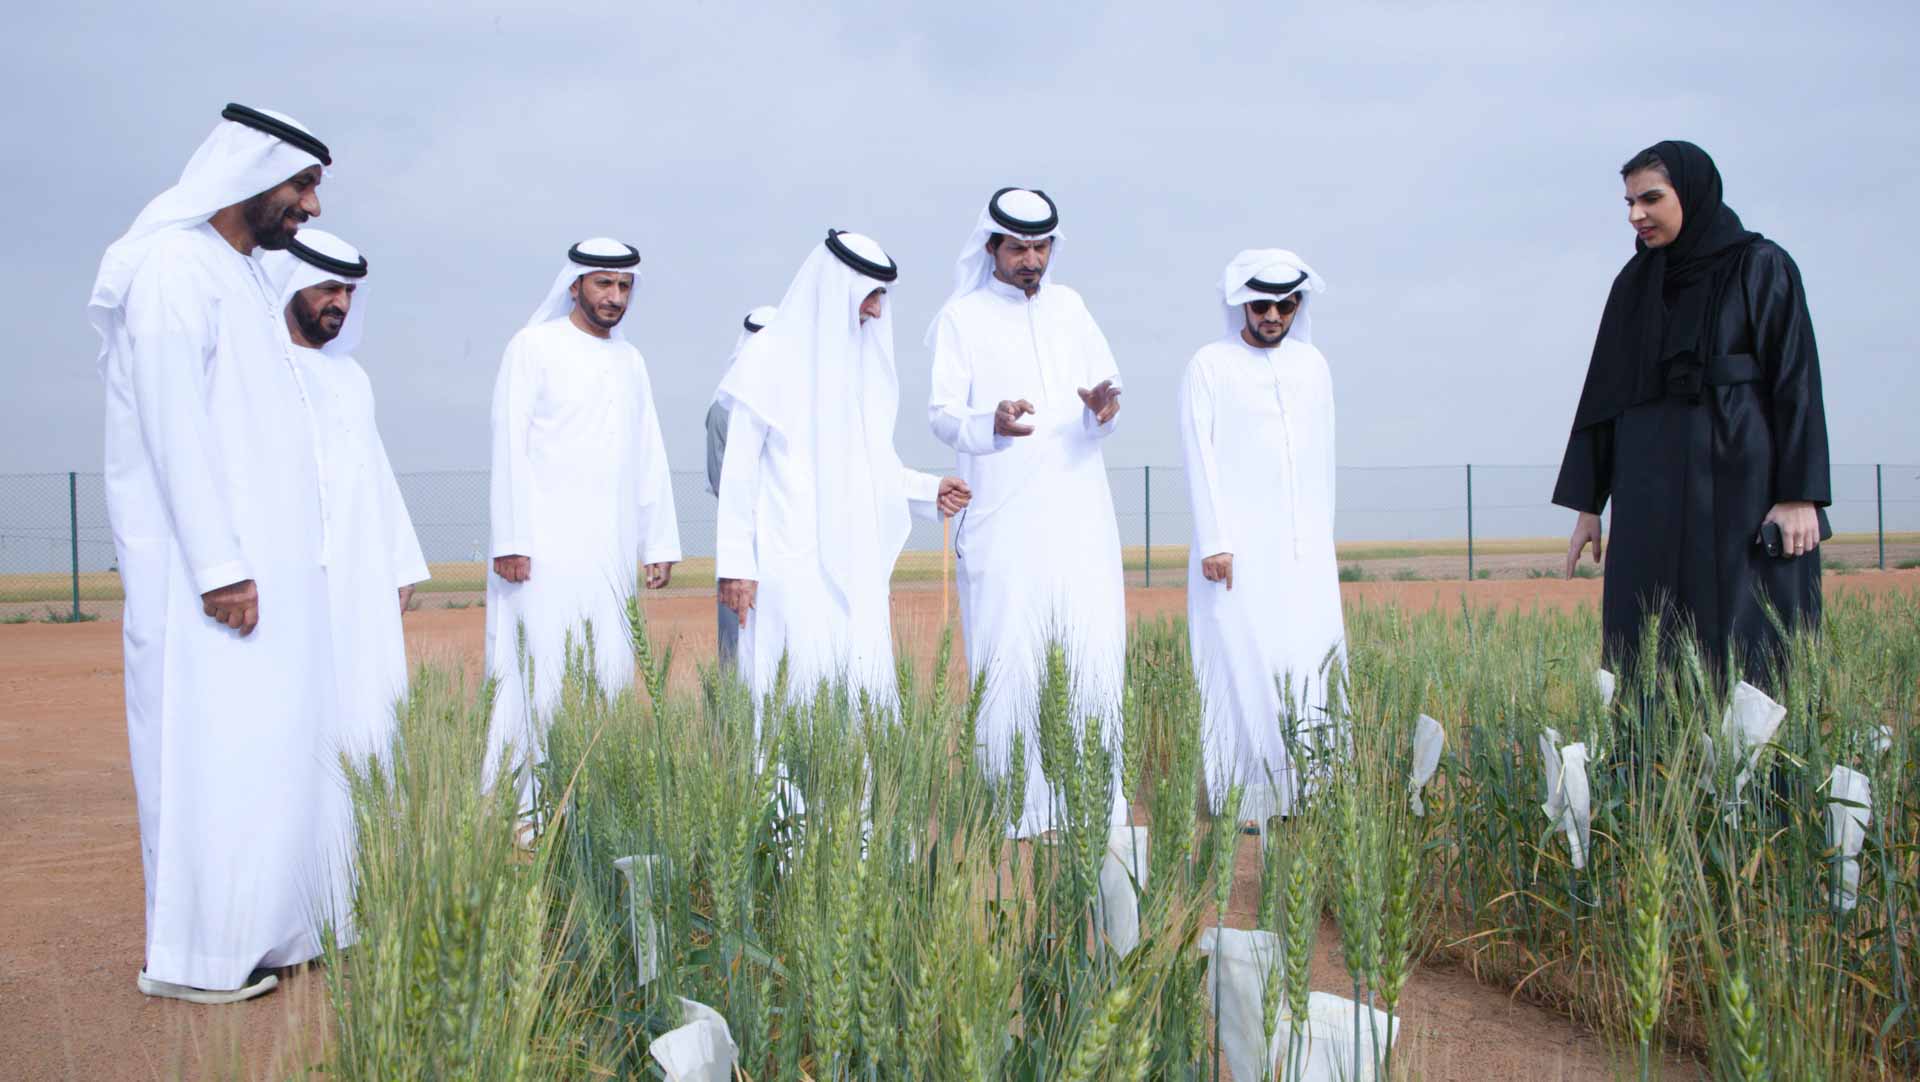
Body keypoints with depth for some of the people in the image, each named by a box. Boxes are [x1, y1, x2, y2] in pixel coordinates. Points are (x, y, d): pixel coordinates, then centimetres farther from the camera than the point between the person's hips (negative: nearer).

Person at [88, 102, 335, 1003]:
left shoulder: (241, 275, 16)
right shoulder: (173, 268, -11)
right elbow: (171, 427, -18)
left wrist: (262, 559, 14)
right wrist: (219, 567, -20)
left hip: (263, 560, 9)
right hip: (209, 568, -9)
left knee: (265, 744, 11)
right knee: (211, 748, -5)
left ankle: (263, 929, 18)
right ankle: (192, 955, 4)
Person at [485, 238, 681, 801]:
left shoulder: (630, 361, 17)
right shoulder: (534, 347, 1)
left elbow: (650, 457, 18)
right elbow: (509, 445, -5)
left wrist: (660, 543, 12)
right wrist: (510, 539, -13)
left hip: (609, 547, 6)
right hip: (544, 545, -5)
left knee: (605, 673, 2)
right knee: (538, 671, -8)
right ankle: (517, 803, -2)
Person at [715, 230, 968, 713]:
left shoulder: (865, 358, 15)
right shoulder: (771, 357, -3)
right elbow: (739, 468, -5)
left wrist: (930, 490, 2)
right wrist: (735, 563, -10)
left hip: (856, 560, 6)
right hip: (792, 559, -6)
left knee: (867, 682, 2)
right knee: (802, 682, -8)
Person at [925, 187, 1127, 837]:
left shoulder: (1069, 306, 16)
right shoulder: (962, 317, 3)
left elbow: (1107, 381, 13)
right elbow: (942, 413, -3)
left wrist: (1102, 409, -11)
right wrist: (990, 425, -25)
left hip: (1079, 512, 4)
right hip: (1004, 521, -4)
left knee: (1094, 651, 1)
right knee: (1009, 656, -5)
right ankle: (1011, 806, 3)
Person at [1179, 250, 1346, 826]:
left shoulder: (1312, 365, 15)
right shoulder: (1210, 365, 3)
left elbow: (1322, 459, 17)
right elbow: (1200, 458, -3)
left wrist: (1324, 541, 13)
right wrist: (1213, 542, -10)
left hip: (1303, 551, 4)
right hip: (1237, 550, -4)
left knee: (1312, 664, -2)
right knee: (1244, 666, -6)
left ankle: (1304, 794, 4)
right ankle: (1241, 800, -1)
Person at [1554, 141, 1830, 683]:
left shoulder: (1762, 266, -1)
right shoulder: (1634, 284, 13)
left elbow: (1796, 379, -6)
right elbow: (1605, 394, 13)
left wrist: (1801, 495, -14)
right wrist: (1587, 504, 9)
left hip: (1743, 483, -4)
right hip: (1652, 495, 5)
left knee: (1750, 640, -4)